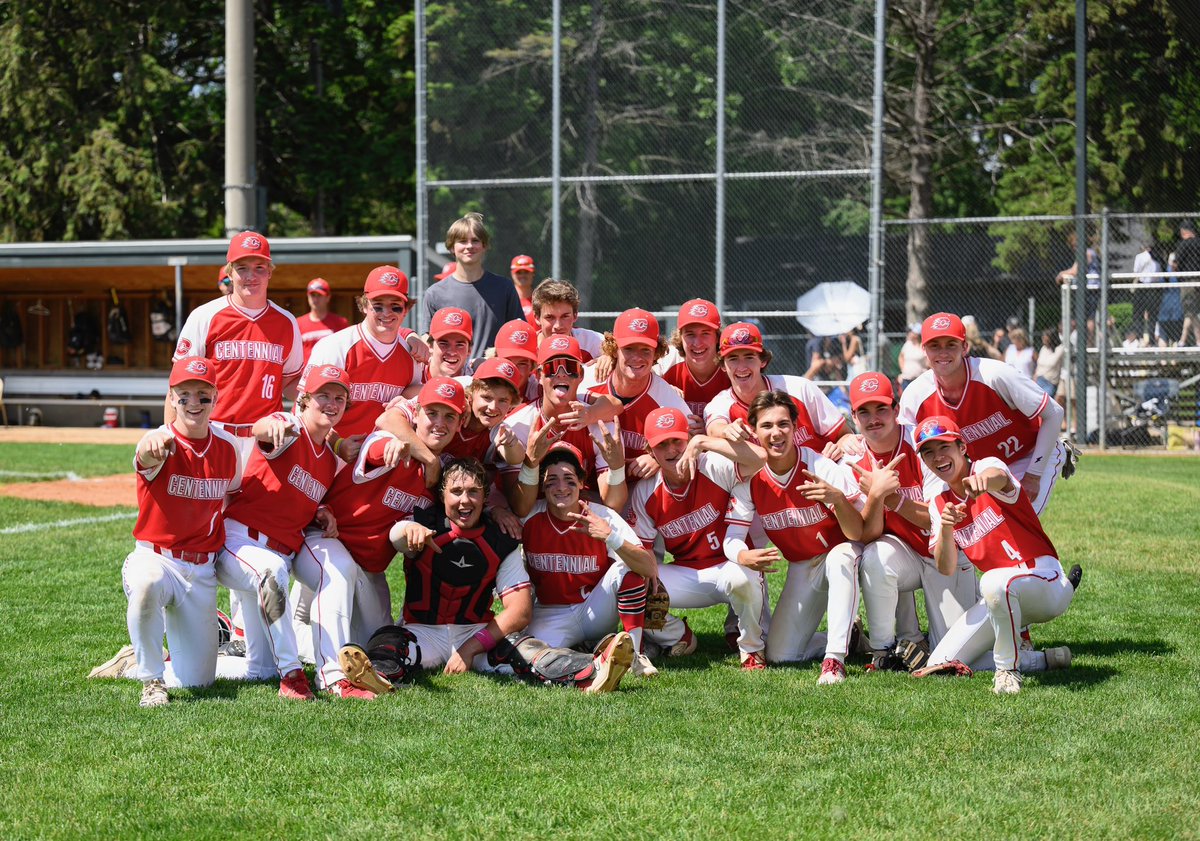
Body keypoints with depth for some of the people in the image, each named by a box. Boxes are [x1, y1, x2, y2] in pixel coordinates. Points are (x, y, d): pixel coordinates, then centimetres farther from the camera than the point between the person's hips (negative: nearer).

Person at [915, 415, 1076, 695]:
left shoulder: (987, 465, -10)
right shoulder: (939, 505, 7)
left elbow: (1000, 478, -39)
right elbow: (946, 569, -4)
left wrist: (983, 480, -64)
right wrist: (945, 527, -24)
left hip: (1045, 578, -7)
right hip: (1002, 597, 7)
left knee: (994, 582, -41)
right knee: (941, 663, -1)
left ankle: (1008, 668, -20)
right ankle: (1041, 660, 9)